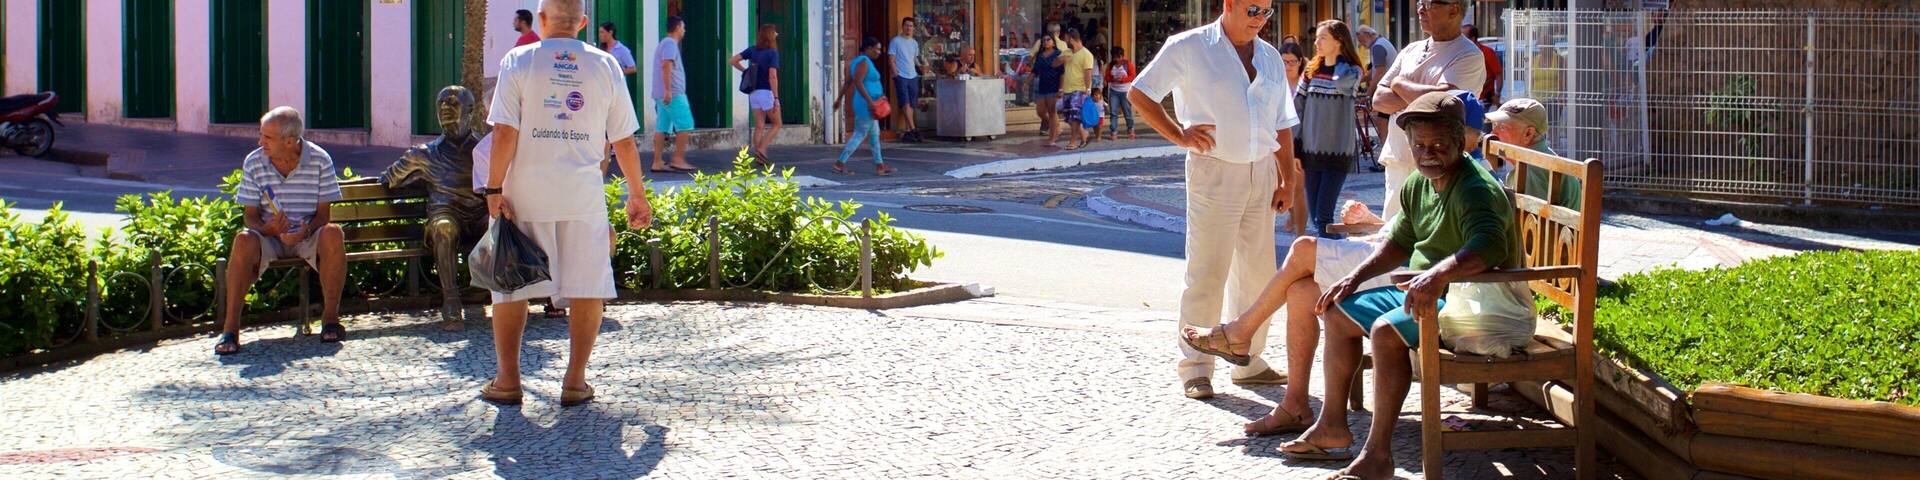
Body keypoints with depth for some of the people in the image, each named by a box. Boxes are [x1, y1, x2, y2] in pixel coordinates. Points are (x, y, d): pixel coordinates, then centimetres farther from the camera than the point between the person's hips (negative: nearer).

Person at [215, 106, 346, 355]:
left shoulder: (320, 160, -9)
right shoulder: (254, 162, -5)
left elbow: (324, 213, -6)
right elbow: (250, 215, -1)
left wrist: (306, 231, -27)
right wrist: (267, 228, -25)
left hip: (308, 234, -1)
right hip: (269, 235, 1)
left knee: (333, 234, -33)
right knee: (244, 241, -32)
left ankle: (330, 316, -20)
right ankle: (230, 328, -31)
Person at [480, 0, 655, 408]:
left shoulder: (518, 61, 0)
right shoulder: (605, 65, 5)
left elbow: (504, 133, -8)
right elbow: (624, 140, 6)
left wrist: (494, 190, -4)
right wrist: (637, 194, 15)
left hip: (525, 194, -1)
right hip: (584, 195, 1)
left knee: (511, 286, 10)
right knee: (587, 287, 7)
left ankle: (507, 380, 13)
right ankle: (575, 381, 5)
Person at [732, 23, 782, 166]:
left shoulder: (752, 50, 6)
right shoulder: (772, 53, -11)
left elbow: (732, 61, 4)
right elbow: (772, 77, -18)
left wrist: (745, 70, 15)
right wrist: (776, 98, -16)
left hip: (754, 93, 6)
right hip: (767, 92, -6)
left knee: (759, 127, 9)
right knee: (776, 125, 8)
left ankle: (758, 157, 4)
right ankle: (761, 150, -7)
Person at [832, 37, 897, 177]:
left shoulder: (857, 61, 15)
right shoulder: (864, 62, -15)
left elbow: (848, 83, 19)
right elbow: (858, 82, -26)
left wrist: (840, 98, 23)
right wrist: (870, 101, -29)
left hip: (867, 104, 11)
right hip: (866, 105, -11)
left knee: (875, 134, 12)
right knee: (860, 135, -5)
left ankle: (879, 166, 15)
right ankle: (840, 164, -2)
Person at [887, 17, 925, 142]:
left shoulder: (914, 43, 15)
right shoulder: (896, 41, -2)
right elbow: (891, 59, -5)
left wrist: (919, 66, 3)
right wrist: (895, 71, -16)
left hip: (913, 76, 6)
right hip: (901, 76, -6)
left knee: (911, 105, 6)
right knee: (905, 104, -11)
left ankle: (908, 131, 9)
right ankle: (913, 128, -15)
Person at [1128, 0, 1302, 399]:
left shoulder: (1270, 56, 13)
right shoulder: (1188, 48, -4)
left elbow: (1282, 125, 16)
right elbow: (1139, 95, -3)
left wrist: (1288, 179, 10)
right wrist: (1179, 135, -10)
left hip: (1261, 173, 6)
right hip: (1213, 171, -6)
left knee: (1257, 271, 10)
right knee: (1207, 273, -5)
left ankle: (1248, 361, 21)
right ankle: (1194, 368, 1)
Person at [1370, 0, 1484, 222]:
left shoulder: (1469, 56, -4)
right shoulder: (1412, 50, 17)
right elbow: (1378, 99, 11)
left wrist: (1399, 84, -3)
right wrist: (1418, 101, -8)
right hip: (1397, 162, 7)